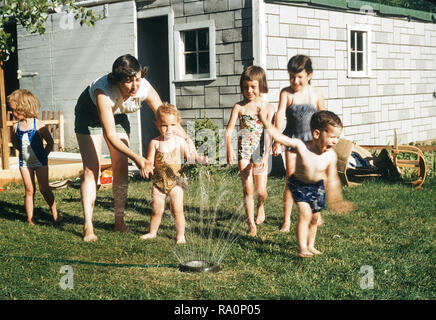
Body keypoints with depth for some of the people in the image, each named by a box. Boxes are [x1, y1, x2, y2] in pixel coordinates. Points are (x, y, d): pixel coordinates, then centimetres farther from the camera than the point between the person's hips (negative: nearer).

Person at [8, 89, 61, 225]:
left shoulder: (39, 125, -12)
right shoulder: (16, 126, 0)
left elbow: (50, 142, -3)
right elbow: (14, 141, 19)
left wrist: (44, 155, -5)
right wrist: (22, 151, 9)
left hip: (40, 161, -3)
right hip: (24, 162, 3)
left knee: (44, 189, -1)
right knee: (29, 190, 4)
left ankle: (55, 213, 15)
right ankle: (30, 218, 9)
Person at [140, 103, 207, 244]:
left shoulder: (179, 141, -2)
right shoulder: (155, 143, -3)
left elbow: (189, 155, 1)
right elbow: (150, 161, 0)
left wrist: (199, 158, -19)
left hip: (176, 181, -1)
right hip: (159, 181, 1)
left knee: (177, 210, -3)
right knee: (157, 210, 7)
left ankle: (180, 235, 12)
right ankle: (152, 232, 29)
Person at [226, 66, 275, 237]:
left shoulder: (268, 107, -1)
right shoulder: (239, 107, 0)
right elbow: (229, 130, -7)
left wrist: (265, 156, -19)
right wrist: (229, 148, -23)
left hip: (261, 152, 0)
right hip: (244, 151, 0)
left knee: (261, 191, 2)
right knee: (248, 189, -3)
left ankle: (261, 206, 37)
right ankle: (251, 224, 8)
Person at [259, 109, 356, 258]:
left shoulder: (331, 156, -18)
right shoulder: (301, 146, -28)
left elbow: (332, 179, -6)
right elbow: (279, 137, -28)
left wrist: (335, 199, -2)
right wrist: (265, 121, -36)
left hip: (317, 186, 4)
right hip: (298, 185, -4)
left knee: (315, 217, 13)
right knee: (305, 213, -16)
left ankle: (311, 246, 33)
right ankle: (302, 248, -9)